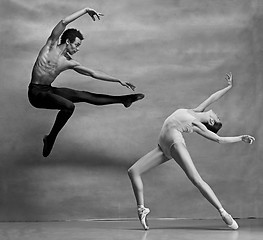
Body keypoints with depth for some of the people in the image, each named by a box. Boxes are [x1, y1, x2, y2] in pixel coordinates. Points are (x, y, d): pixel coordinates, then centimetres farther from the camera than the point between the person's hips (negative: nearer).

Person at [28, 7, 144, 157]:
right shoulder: (51, 46, -4)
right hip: (36, 93, -6)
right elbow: (64, 22, -15)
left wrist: (119, 81, 14)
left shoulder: (69, 63, 9)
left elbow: (93, 73, 15)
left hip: (49, 91, 6)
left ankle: (125, 99, 5)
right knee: (68, 106, -27)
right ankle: (51, 139, -13)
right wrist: (86, 11, -16)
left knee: (85, 96, -2)